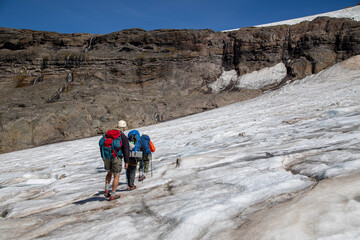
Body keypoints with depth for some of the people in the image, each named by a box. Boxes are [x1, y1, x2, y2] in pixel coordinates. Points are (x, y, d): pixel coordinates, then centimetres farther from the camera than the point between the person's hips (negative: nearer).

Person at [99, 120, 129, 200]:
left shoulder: (108, 133, 10)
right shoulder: (123, 136, -5)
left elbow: (101, 143, 14)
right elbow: (126, 150, -8)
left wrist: (103, 156, 22)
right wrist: (126, 161, -2)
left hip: (107, 157, 5)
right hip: (116, 158, -5)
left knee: (109, 173, 25)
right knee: (116, 176, 6)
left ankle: (106, 190, 13)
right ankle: (112, 195, 7)